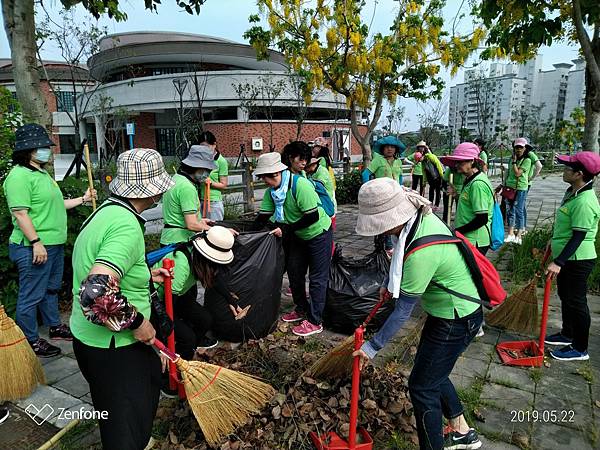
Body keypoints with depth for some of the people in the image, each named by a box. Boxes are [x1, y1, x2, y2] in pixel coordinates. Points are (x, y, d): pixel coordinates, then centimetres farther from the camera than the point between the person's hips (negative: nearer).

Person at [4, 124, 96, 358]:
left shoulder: (42, 173, 16)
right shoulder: (19, 175, -16)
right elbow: (20, 213, -22)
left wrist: (82, 199, 22)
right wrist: (36, 242, -24)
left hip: (54, 244, 10)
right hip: (34, 248, -10)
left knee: (51, 289, 22)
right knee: (31, 296, 3)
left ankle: (55, 327, 37)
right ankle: (31, 341, 16)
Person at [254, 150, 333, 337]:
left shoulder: (300, 184, -30)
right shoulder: (271, 190, -6)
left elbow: (313, 216, -30)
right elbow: (263, 217, -2)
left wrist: (286, 229, -27)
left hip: (319, 233, -8)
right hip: (299, 236, 8)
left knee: (317, 278, -1)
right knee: (294, 271, 14)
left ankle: (315, 322, 9)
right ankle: (302, 309, 33)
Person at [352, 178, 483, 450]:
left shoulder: (421, 253, -35)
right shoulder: (422, 216, -9)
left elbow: (403, 311, -25)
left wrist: (372, 347, -15)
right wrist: (390, 283, 16)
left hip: (456, 321, -9)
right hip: (457, 311, 9)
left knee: (421, 386, 4)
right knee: (433, 374, 24)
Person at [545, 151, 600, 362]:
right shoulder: (572, 192, 5)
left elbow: (579, 236, -26)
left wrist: (558, 262, -28)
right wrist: (553, 241, 28)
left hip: (577, 260, -10)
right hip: (567, 257, 10)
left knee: (576, 302, 3)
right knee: (565, 297, 22)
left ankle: (580, 349, 18)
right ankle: (567, 334, 40)